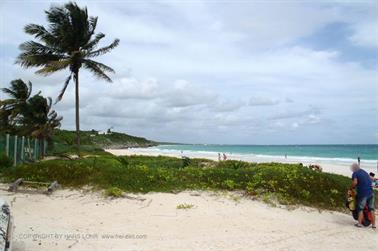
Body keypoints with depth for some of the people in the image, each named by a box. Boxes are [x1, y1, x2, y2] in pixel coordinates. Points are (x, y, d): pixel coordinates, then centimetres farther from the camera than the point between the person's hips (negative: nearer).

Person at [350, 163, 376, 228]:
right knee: (371, 209, 12)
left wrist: (352, 188, -2)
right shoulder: (365, 172, 18)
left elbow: (355, 182, -18)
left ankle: (359, 223, 3)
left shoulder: (355, 173, -5)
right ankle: (373, 224, 16)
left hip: (363, 193, -6)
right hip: (371, 192, 6)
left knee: (360, 208, 3)